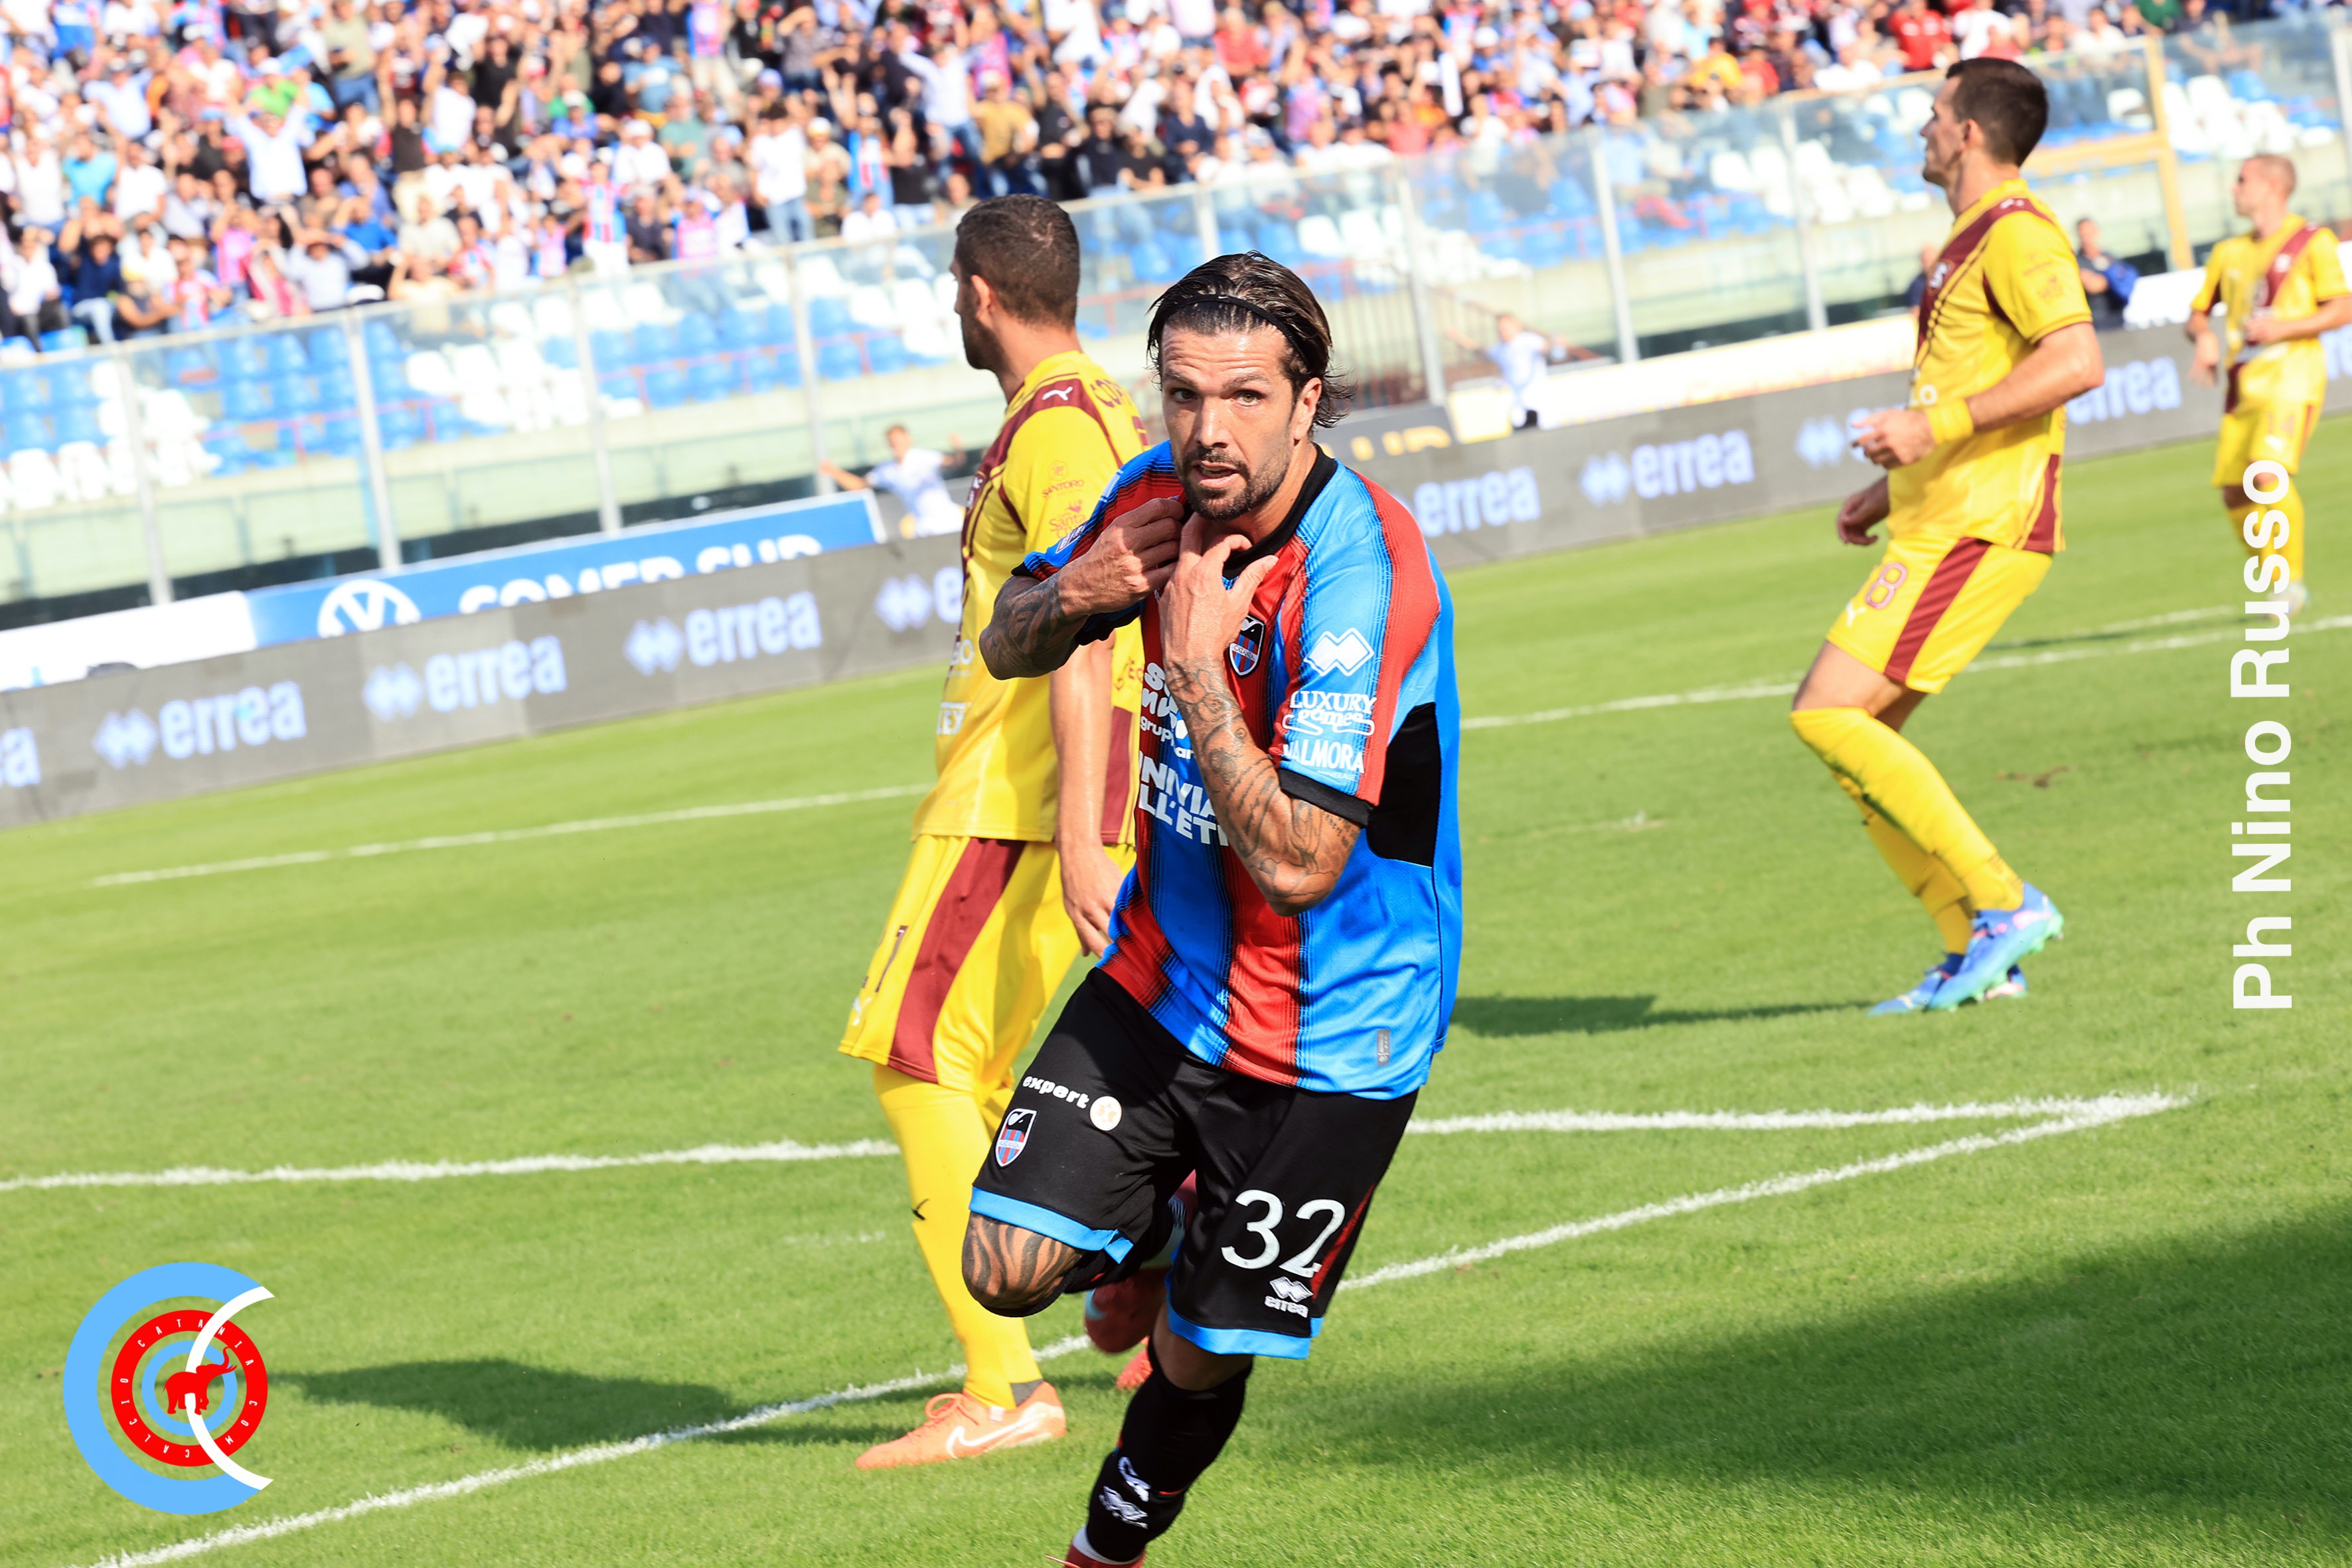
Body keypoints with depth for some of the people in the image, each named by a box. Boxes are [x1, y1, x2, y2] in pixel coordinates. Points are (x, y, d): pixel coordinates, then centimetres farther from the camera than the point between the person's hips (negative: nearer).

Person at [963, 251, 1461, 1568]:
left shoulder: (1360, 574, -28)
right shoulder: (1165, 495, -6)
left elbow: (1298, 863, -32)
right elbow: (1009, 650, 11)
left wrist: (1194, 669, -31)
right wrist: (1077, 593, -11)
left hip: (1322, 1039, -6)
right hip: (1165, 976, 6)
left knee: (1203, 1362, 3)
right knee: (1009, 1268, -6)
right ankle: (1152, 1243, 27)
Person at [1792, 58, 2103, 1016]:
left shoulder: (2016, 233, -12)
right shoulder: (1971, 242, 21)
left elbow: (2077, 361, -25)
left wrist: (1936, 427, -26)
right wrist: (1893, 488, 26)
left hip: (1977, 532, -10)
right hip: (1938, 526, 10)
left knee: (1829, 713, -15)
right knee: (1845, 725, 9)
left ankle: (2002, 904, -13)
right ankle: (1975, 954, 8)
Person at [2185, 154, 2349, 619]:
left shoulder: (2312, 241, 1)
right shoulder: (2229, 253, 19)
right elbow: (2199, 312, 26)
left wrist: (2281, 329, -16)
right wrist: (2204, 337, 2)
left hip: (2292, 370, -6)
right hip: (2245, 381, 7)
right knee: (2233, 490, -1)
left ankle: (2292, 580, -16)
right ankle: (2277, 586, 14)